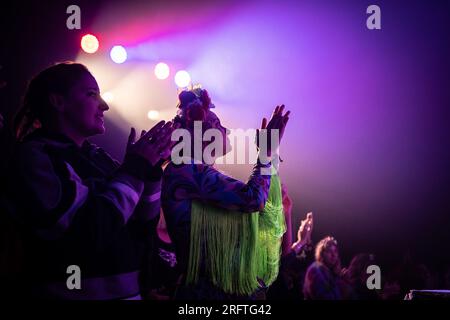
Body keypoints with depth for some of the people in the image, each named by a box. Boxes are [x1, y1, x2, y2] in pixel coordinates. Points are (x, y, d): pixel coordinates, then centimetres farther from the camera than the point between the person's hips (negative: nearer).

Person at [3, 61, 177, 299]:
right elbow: (88, 232, -25)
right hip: (73, 293, -7)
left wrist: (150, 166, -6)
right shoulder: (32, 157, -13)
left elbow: (143, 222, 7)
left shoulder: (97, 157, 7)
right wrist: (134, 169, -17)